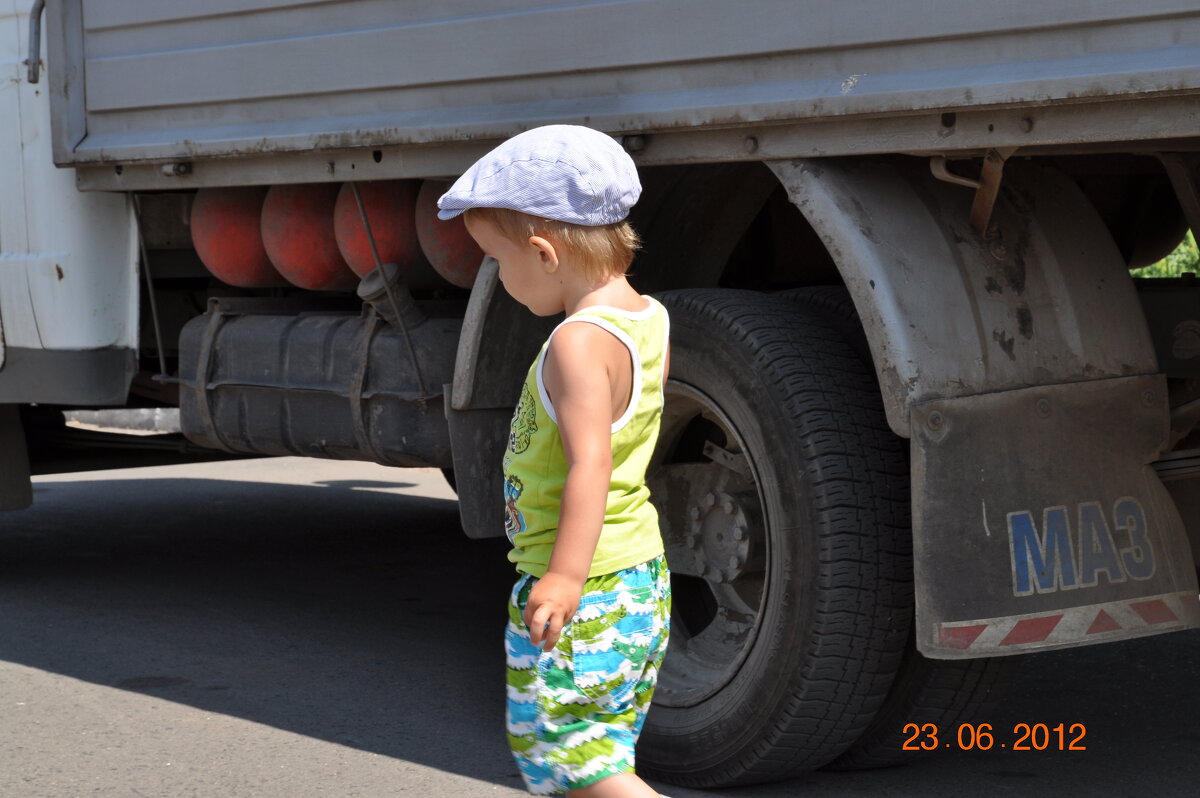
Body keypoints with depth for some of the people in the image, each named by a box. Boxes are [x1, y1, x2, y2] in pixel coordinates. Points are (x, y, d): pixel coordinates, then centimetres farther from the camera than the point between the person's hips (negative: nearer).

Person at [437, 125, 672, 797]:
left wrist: (565, 576, -34)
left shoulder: (578, 343, -22)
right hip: (643, 577, 10)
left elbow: (590, 463, -30)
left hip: (582, 590, -10)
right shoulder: (649, 317, 6)